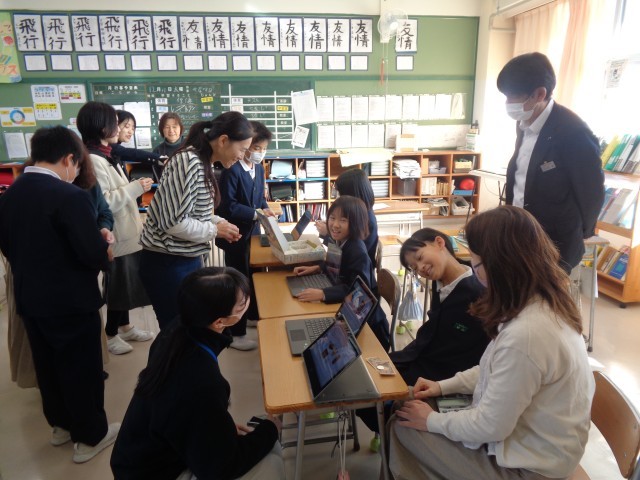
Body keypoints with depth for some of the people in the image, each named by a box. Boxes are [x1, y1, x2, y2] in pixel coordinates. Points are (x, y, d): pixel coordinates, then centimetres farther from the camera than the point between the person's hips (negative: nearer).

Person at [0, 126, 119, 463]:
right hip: (71, 302, -7)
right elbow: (93, 253, -24)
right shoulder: (70, 196, -23)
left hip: (28, 298, 8)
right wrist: (105, 250, -4)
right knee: (82, 369, 9)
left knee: (47, 365, 22)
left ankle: (61, 425, 41)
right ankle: (90, 436, 25)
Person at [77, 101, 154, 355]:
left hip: (127, 231, 9)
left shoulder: (106, 155, 10)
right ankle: (111, 334, 24)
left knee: (127, 282, 19)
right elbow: (103, 203, -26)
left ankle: (124, 326, 35)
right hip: (116, 235, -9)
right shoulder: (93, 160, -21)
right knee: (118, 284, 6)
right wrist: (135, 188, -21)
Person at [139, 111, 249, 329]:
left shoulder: (203, 163, 7)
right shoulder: (189, 162, -22)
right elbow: (174, 222, -26)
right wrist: (215, 230, -14)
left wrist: (221, 223, -1)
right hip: (168, 263, -9)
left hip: (188, 258, 9)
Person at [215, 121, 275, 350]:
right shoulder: (231, 170, -21)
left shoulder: (259, 169, 7)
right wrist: (256, 214, -26)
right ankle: (235, 334, 15)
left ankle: (253, 315, 45)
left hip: (253, 231, 9)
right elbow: (227, 206, -25)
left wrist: (265, 208, -5)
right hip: (236, 235, -9)